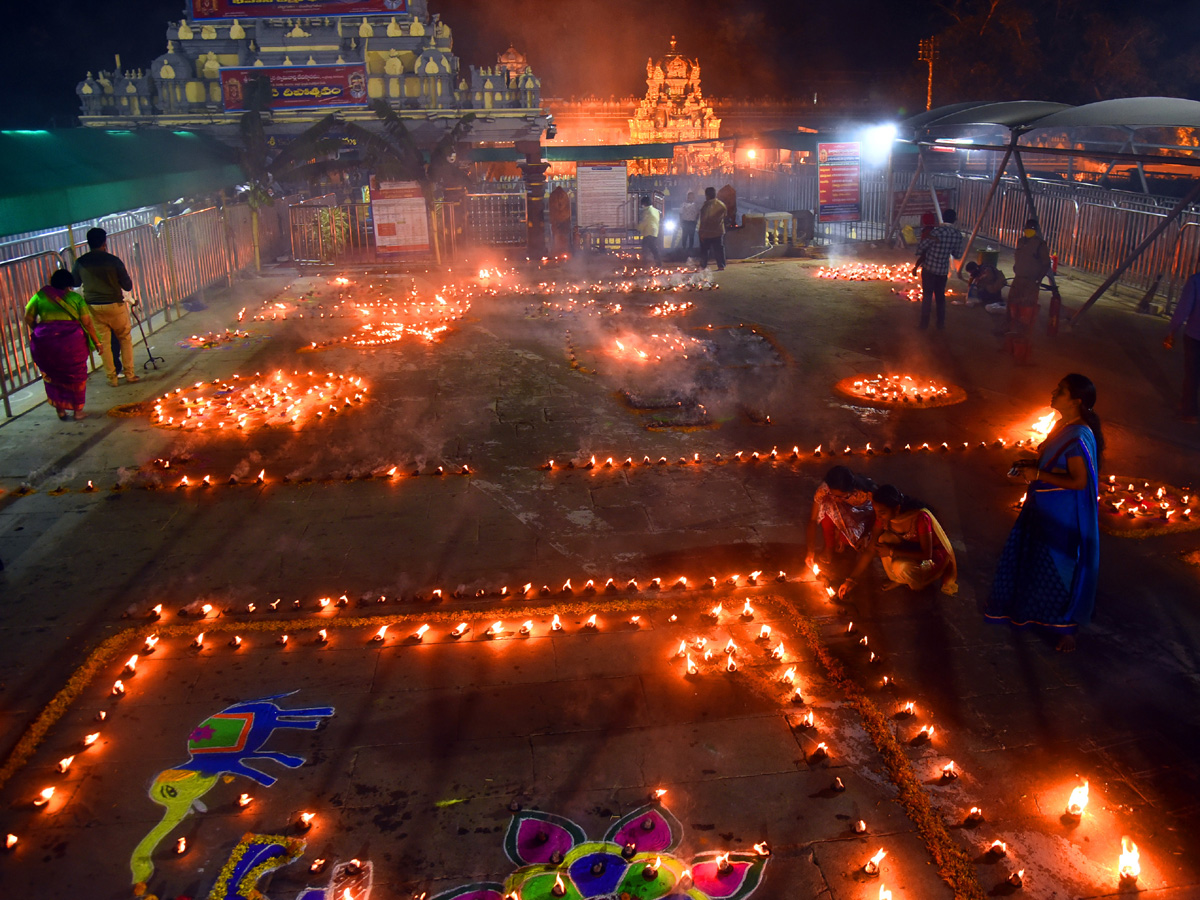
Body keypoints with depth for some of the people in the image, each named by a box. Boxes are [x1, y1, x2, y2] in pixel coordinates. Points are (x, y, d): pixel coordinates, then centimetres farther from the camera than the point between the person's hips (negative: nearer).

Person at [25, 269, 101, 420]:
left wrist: (37, 331, 19)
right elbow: (87, 323, 0)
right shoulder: (75, 297, 5)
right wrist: (96, 342, 7)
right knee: (75, 375, 12)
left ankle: (60, 409, 18)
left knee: (52, 375, 17)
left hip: (45, 340, 1)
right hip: (72, 340, -1)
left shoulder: (40, 296, 8)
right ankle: (77, 410, 16)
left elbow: (28, 318, 3)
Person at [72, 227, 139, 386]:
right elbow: (127, 286, -5)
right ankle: (129, 374, 14)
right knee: (125, 339, 13)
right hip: (114, 305, -2)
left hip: (93, 307, 2)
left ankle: (111, 377, 13)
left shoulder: (81, 262, -2)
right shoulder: (113, 260, -10)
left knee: (103, 342, 10)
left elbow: (74, 283, 14)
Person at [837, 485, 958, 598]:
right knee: (885, 539, -24)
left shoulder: (920, 518, -35)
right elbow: (870, 549, -12)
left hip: (934, 554, -6)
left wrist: (892, 552, -30)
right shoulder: (884, 517, -18)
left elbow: (927, 554, -29)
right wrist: (851, 580, -13)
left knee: (900, 567, -34)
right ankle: (895, 579, -2)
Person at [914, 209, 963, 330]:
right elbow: (958, 255, 4)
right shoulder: (958, 235, -5)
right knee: (940, 296, 16)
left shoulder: (937, 231, -17)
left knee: (927, 296, 6)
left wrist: (919, 258, 6)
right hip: (943, 270, 3)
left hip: (929, 269, -3)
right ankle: (941, 323, 21)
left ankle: (924, 323, 9)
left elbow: (921, 247, -13)